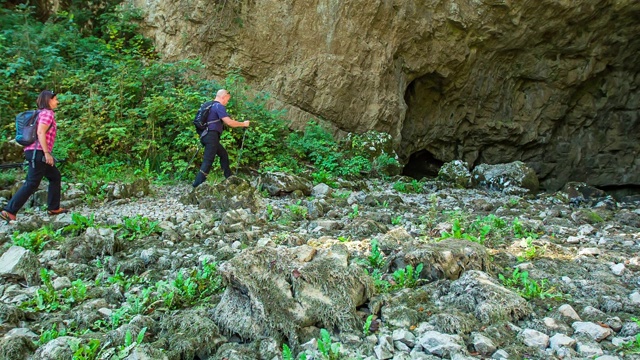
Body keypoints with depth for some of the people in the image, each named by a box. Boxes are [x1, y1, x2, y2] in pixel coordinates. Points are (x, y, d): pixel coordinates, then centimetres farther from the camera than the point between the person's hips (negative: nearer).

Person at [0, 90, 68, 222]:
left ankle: (54, 208, 20)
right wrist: (47, 153, -21)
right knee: (31, 184, -9)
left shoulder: (41, 113, 21)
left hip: (35, 152, 10)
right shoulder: (47, 113, -7)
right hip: (38, 152, -10)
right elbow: (40, 132, -19)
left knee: (55, 176, 17)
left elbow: (36, 133, 20)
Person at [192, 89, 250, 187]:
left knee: (224, 154, 20)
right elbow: (229, 122, -16)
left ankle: (229, 178, 27)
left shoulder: (210, 105, 20)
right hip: (211, 136, -10)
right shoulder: (219, 106, -9)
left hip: (206, 135, 10)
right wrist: (243, 124, -3)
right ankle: (197, 186, -16)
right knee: (208, 161, -12)